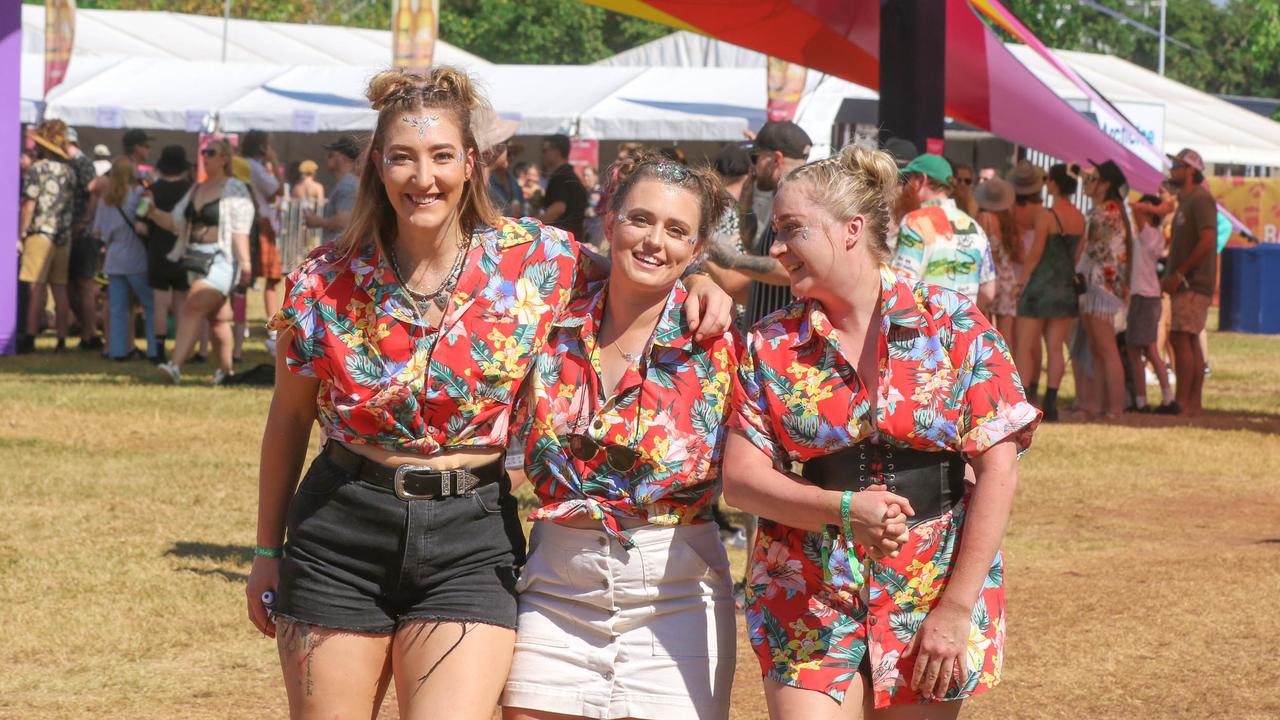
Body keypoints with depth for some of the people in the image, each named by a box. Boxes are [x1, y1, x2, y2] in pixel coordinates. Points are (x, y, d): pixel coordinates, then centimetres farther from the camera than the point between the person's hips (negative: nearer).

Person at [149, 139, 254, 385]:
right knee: (217, 317, 13)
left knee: (194, 307, -19)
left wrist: (244, 263, -22)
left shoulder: (235, 190, -6)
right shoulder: (196, 190, 18)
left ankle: (175, 365, -26)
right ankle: (225, 369, 20)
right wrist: (153, 213, 3)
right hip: (196, 259, 8)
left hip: (221, 260, -8)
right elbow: (176, 222, 18)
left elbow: (241, 231, -14)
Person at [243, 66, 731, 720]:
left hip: (472, 545, -1)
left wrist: (697, 279, -6)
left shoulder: (535, 261, -4)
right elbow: (289, 420, 9)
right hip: (339, 540, 1)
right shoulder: (326, 284, -3)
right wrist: (267, 550, 12)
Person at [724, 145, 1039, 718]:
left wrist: (957, 608, -10)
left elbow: (998, 467, -5)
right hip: (805, 604, 1)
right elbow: (740, 477, -3)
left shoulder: (954, 325, -2)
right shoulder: (770, 347, 3)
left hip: (933, 591, -1)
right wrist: (846, 510, -21)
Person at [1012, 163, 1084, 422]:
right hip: (1067, 287, 6)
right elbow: (1076, 253, 11)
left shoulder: (1045, 215, -13)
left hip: (1040, 284, -6)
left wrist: (1020, 282, -4)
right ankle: (1049, 403, 3)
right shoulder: (1079, 218, 6)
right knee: (1055, 348, 6)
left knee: (1025, 347, -1)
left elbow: (1034, 256, -12)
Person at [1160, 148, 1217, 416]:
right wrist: (1170, 277, 11)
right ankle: (1194, 402, 11)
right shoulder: (1185, 201, 19)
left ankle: (1182, 403, -15)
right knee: (1190, 341, 9)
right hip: (1187, 284, 10)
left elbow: (1207, 241, -22)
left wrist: (1179, 274, -19)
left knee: (1180, 338, -14)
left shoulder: (1200, 199, -12)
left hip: (1194, 284, -10)